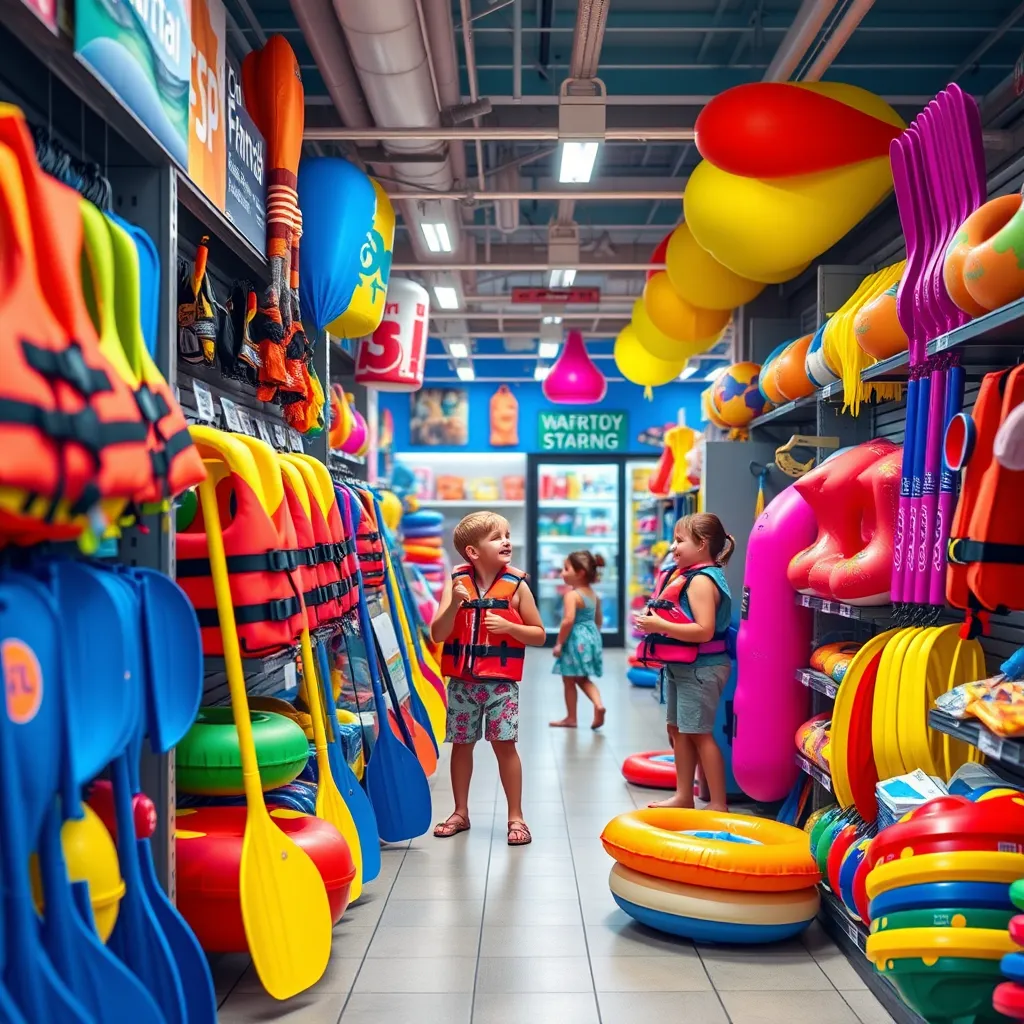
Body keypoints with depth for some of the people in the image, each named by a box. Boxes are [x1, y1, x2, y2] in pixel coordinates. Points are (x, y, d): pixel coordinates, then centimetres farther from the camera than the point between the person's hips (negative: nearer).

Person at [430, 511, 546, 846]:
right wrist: (455, 603, -23)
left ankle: (515, 816, 10)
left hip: (501, 680, -2)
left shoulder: (516, 585, -4)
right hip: (462, 680, 2)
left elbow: (539, 635, 1)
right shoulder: (456, 581, -2)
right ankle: (461, 813, 27)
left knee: (504, 743, -4)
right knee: (462, 743, 11)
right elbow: (437, 635, -8)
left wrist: (508, 626, -16)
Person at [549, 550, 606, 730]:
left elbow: (568, 620, -26)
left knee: (569, 681, 7)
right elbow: (599, 619, 16)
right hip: (591, 637, 8)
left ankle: (571, 718, 15)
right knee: (583, 679, 20)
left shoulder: (572, 595, -18)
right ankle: (598, 704, -1)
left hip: (575, 640, -8)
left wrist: (559, 643, -18)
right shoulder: (593, 594, 8)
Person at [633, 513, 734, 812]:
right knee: (678, 729, 16)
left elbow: (704, 631, -27)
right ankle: (684, 795, 27)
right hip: (679, 665, 10)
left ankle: (718, 804, 3)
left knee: (699, 732, -5)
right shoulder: (683, 575, 11)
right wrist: (652, 619, 5)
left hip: (701, 668, -10)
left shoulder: (701, 581, -19)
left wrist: (661, 626, -27)